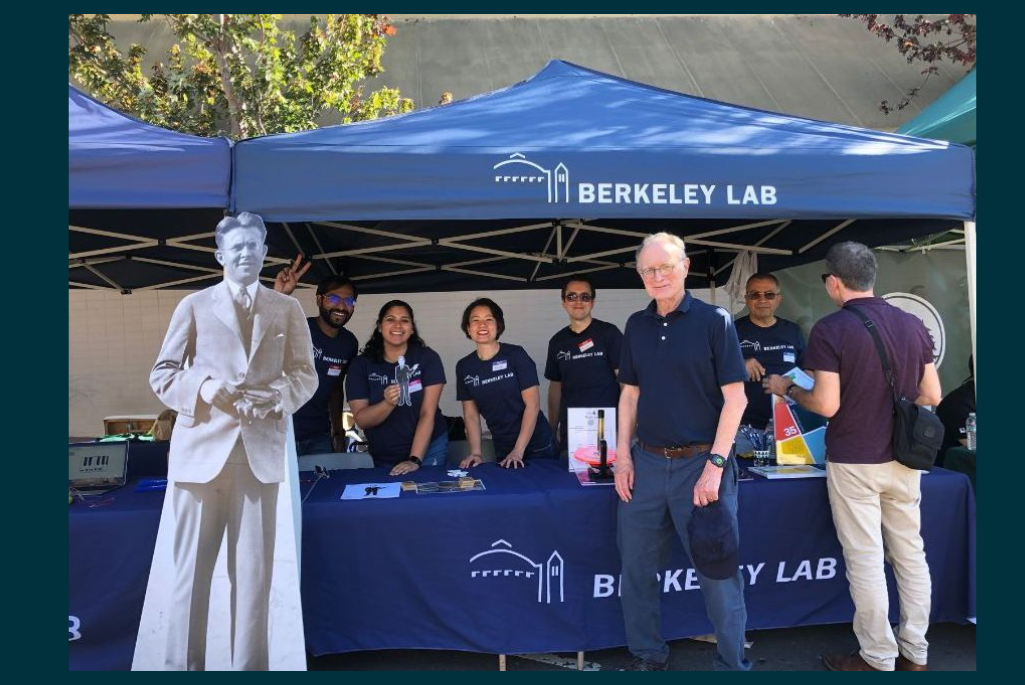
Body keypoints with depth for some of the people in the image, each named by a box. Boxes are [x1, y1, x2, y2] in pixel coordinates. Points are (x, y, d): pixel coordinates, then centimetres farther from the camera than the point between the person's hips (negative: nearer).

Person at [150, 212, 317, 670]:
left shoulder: (287, 309, 11)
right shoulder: (194, 305, 8)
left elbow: (306, 375, 10)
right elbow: (161, 375, 7)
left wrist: (277, 395, -10)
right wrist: (205, 387, -12)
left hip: (260, 452, 1)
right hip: (201, 448, 0)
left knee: (254, 569, 5)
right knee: (192, 566, 8)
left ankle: (250, 666, 18)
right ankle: (183, 664, 22)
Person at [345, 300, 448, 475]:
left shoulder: (427, 358, -10)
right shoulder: (361, 364, -6)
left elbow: (428, 413, -15)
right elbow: (361, 420, -11)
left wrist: (415, 460, -23)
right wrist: (388, 403, -31)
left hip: (428, 448, -1)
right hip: (384, 457, 2)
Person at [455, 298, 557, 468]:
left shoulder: (516, 355, -11)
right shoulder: (464, 367, 0)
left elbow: (532, 404, -13)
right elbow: (471, 414, 5)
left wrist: (518, 451, -17)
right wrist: (475, 452, -7)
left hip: (536, 446, -3)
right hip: (502, 451, 3)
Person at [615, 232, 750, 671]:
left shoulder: (714, 321, -6)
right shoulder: (636, 325, 8)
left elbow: (735, 397, -9)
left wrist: (715, 465, -15)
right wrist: (623, 454, 5)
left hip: (700, 462, -4)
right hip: (647, 462, 5)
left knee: (717, 571, 5)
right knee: (636, 567, 12)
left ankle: (732, 664, 25)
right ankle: (647, 655, 31)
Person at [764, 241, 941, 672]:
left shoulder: (831, 330, -14)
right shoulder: (913, 325, 3)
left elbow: (827, 405, -17)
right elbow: (932, 396, 8)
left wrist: (787, 388, 0)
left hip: (854, 462, -6)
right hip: (904, 460, 6)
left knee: (866, 561, 5)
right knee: (911, 556, 15)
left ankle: (878, 659, 17)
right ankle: (914, 653, 27)